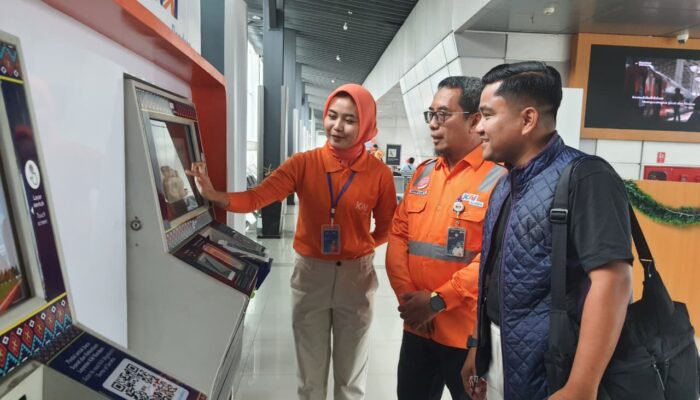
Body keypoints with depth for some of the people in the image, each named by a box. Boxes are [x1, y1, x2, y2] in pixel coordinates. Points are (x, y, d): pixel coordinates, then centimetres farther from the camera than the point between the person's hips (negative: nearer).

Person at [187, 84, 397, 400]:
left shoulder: (379, 173, -9)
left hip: (356, 276, 0)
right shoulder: (303, 163, -9)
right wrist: (216, 196, -35)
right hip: (310, 273, 1)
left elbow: (386, 229, 3)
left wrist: (357, 247, -3)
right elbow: (258, 196, -20)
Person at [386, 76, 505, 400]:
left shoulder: (499, 179, -12)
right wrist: (406, 294, -6)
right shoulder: (423, 173, 9)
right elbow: (398, 235, 6)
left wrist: (437, 301, -18)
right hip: (417, 325, 6)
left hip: (468, 330, -6)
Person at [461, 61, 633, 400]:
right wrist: (478, 347, 14)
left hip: (548, 371, -7)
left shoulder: (585, 178, -18)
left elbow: (612, 280, -26)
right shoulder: (506, 186, 7)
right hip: (498, 358, 8)